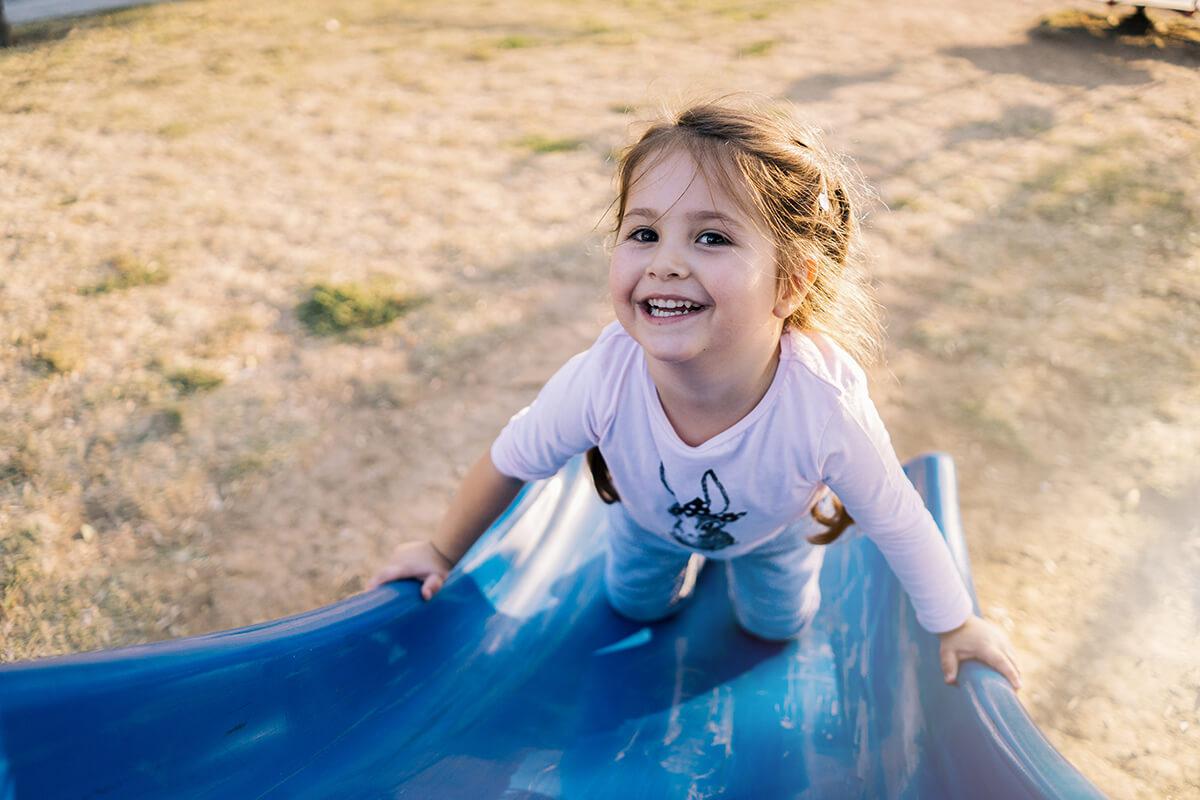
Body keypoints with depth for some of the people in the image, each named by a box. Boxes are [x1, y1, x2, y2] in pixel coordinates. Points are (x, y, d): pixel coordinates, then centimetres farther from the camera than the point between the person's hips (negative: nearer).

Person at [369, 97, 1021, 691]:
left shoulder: (828, 409, -47)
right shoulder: (602, 380, -44)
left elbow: (897, 524, -25)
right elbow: (509, 462, -22)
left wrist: (956, 625, -8)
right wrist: (444, 553, -5)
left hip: (772, 524, 0)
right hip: (652, 514, 1)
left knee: (776, 626, 25)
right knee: (635, 606, 27)